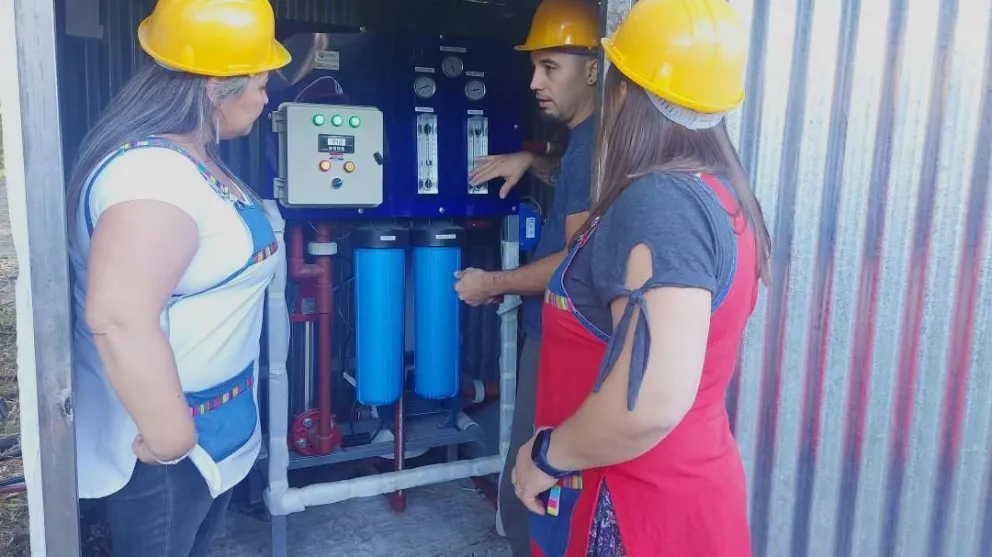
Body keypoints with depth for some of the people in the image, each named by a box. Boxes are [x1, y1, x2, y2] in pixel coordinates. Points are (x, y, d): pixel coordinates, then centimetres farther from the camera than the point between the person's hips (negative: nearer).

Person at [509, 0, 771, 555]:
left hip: (643, 507, -9)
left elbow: (654, 401, -36)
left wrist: (547, 454, -19)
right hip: (686, 482, 9)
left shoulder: (661, 202, -26)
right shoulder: (716, 189, 4)